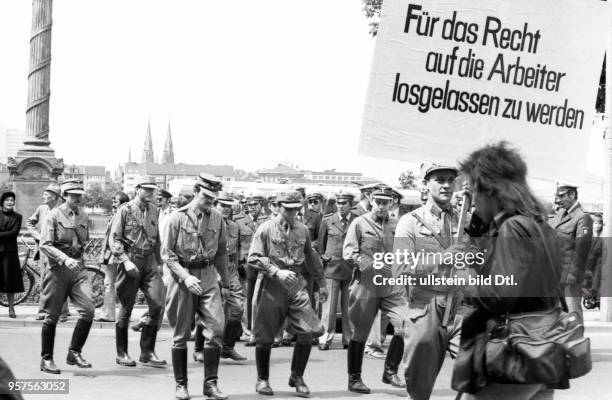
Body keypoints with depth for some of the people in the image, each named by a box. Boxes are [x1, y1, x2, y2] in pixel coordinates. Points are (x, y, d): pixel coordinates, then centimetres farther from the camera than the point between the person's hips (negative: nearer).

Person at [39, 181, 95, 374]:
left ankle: (74, 353, 1)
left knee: (88, 310, -12)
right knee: (52, 316, 4)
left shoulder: (84, 217, 10)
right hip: (57, 270, -4)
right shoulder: (54, 215, -5)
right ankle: (46, 359, 18)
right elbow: (44, 245, -13)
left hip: (78, 268, 4)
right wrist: (65, 259, -24)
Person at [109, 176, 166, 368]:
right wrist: (126, 261, -17)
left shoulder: (153, 210, 13)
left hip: (150, 262, 5)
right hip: (131, 261, -5)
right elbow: (114, 239, -8)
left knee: (157, 304, -7)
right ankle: (122, 354, 16)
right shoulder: (125, 210, -5)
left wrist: (159, 261, 21)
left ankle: (147, 352, 2)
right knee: (126, 309, 4)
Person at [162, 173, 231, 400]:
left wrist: (225, 283, 15)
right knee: (181, 335, 5)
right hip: (182, 277, -3)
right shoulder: (177, 218, -6)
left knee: (216, 329, -8)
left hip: (209, 278, 3)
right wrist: (185, 276, -17)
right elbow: (167, 253, -6)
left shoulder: (217, 219, 5)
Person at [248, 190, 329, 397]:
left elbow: (311, 258, 23)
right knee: (265, 337, 2)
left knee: (307, 333, -6)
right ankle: (262, 380, 21)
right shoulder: (266, 228, -3)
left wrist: (322, 283, 25)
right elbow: (253, 258, -8)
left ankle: (297, 377, 12)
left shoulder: (302, 230, 11)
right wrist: (277, 272, -17)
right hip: (273, 286, -3)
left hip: (297, 284, 4)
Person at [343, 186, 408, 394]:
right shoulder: (360, 223, 0)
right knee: (360, 334, 5)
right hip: (365, 286, -3)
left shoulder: (397, 225, 9)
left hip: (393, 287, 3)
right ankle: (354, 379, 20)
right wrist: (371, 267, -17)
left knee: (404, 326, -12)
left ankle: (390, 371, 5)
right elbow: (348, 252, -7)